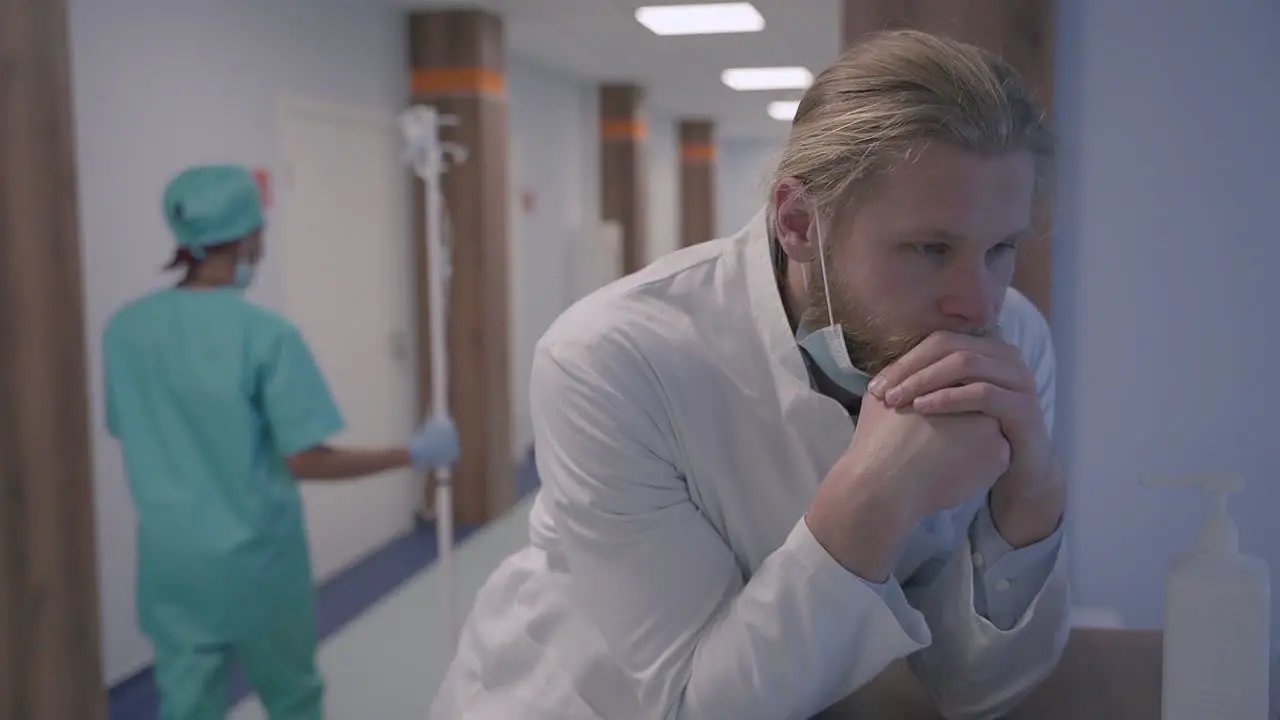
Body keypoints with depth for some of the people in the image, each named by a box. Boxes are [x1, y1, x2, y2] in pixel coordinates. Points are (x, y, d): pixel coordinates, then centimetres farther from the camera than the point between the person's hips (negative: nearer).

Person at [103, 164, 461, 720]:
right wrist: (414, 454, -8)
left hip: (173, 563, 4)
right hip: (257, 560, -4)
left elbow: (129, 435, 9)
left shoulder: (124, 328, -3)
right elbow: (307, 462, -17)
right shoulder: (267, 334, -17)